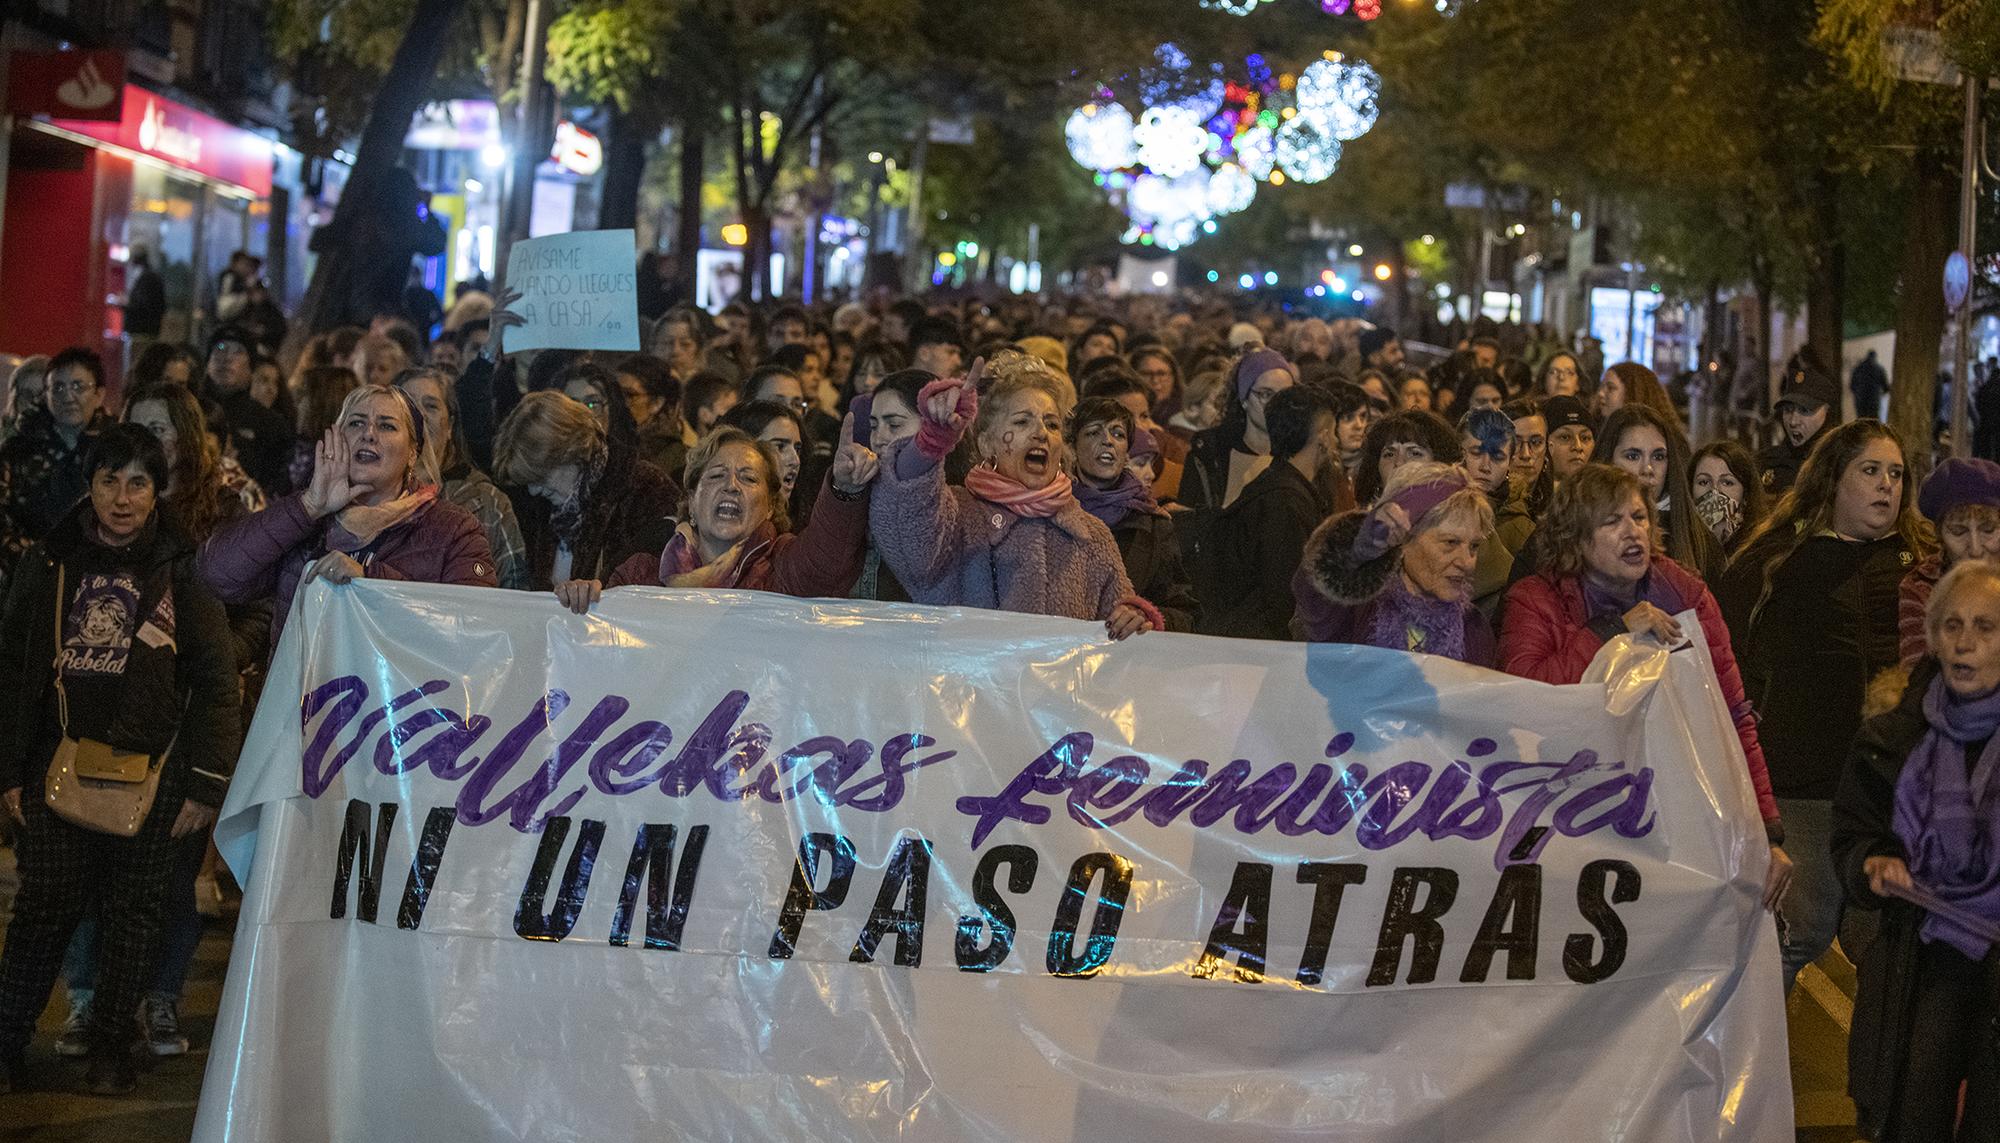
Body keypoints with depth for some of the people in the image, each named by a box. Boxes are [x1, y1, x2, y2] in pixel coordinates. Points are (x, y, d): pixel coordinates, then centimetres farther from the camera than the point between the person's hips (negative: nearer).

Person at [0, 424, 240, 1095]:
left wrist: (206, 782, -6)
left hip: (151, 764, -1)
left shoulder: (181, 570, 1)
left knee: (134, 908, 4)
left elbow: (215, 682, -1)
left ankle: (111, 1043, 15)